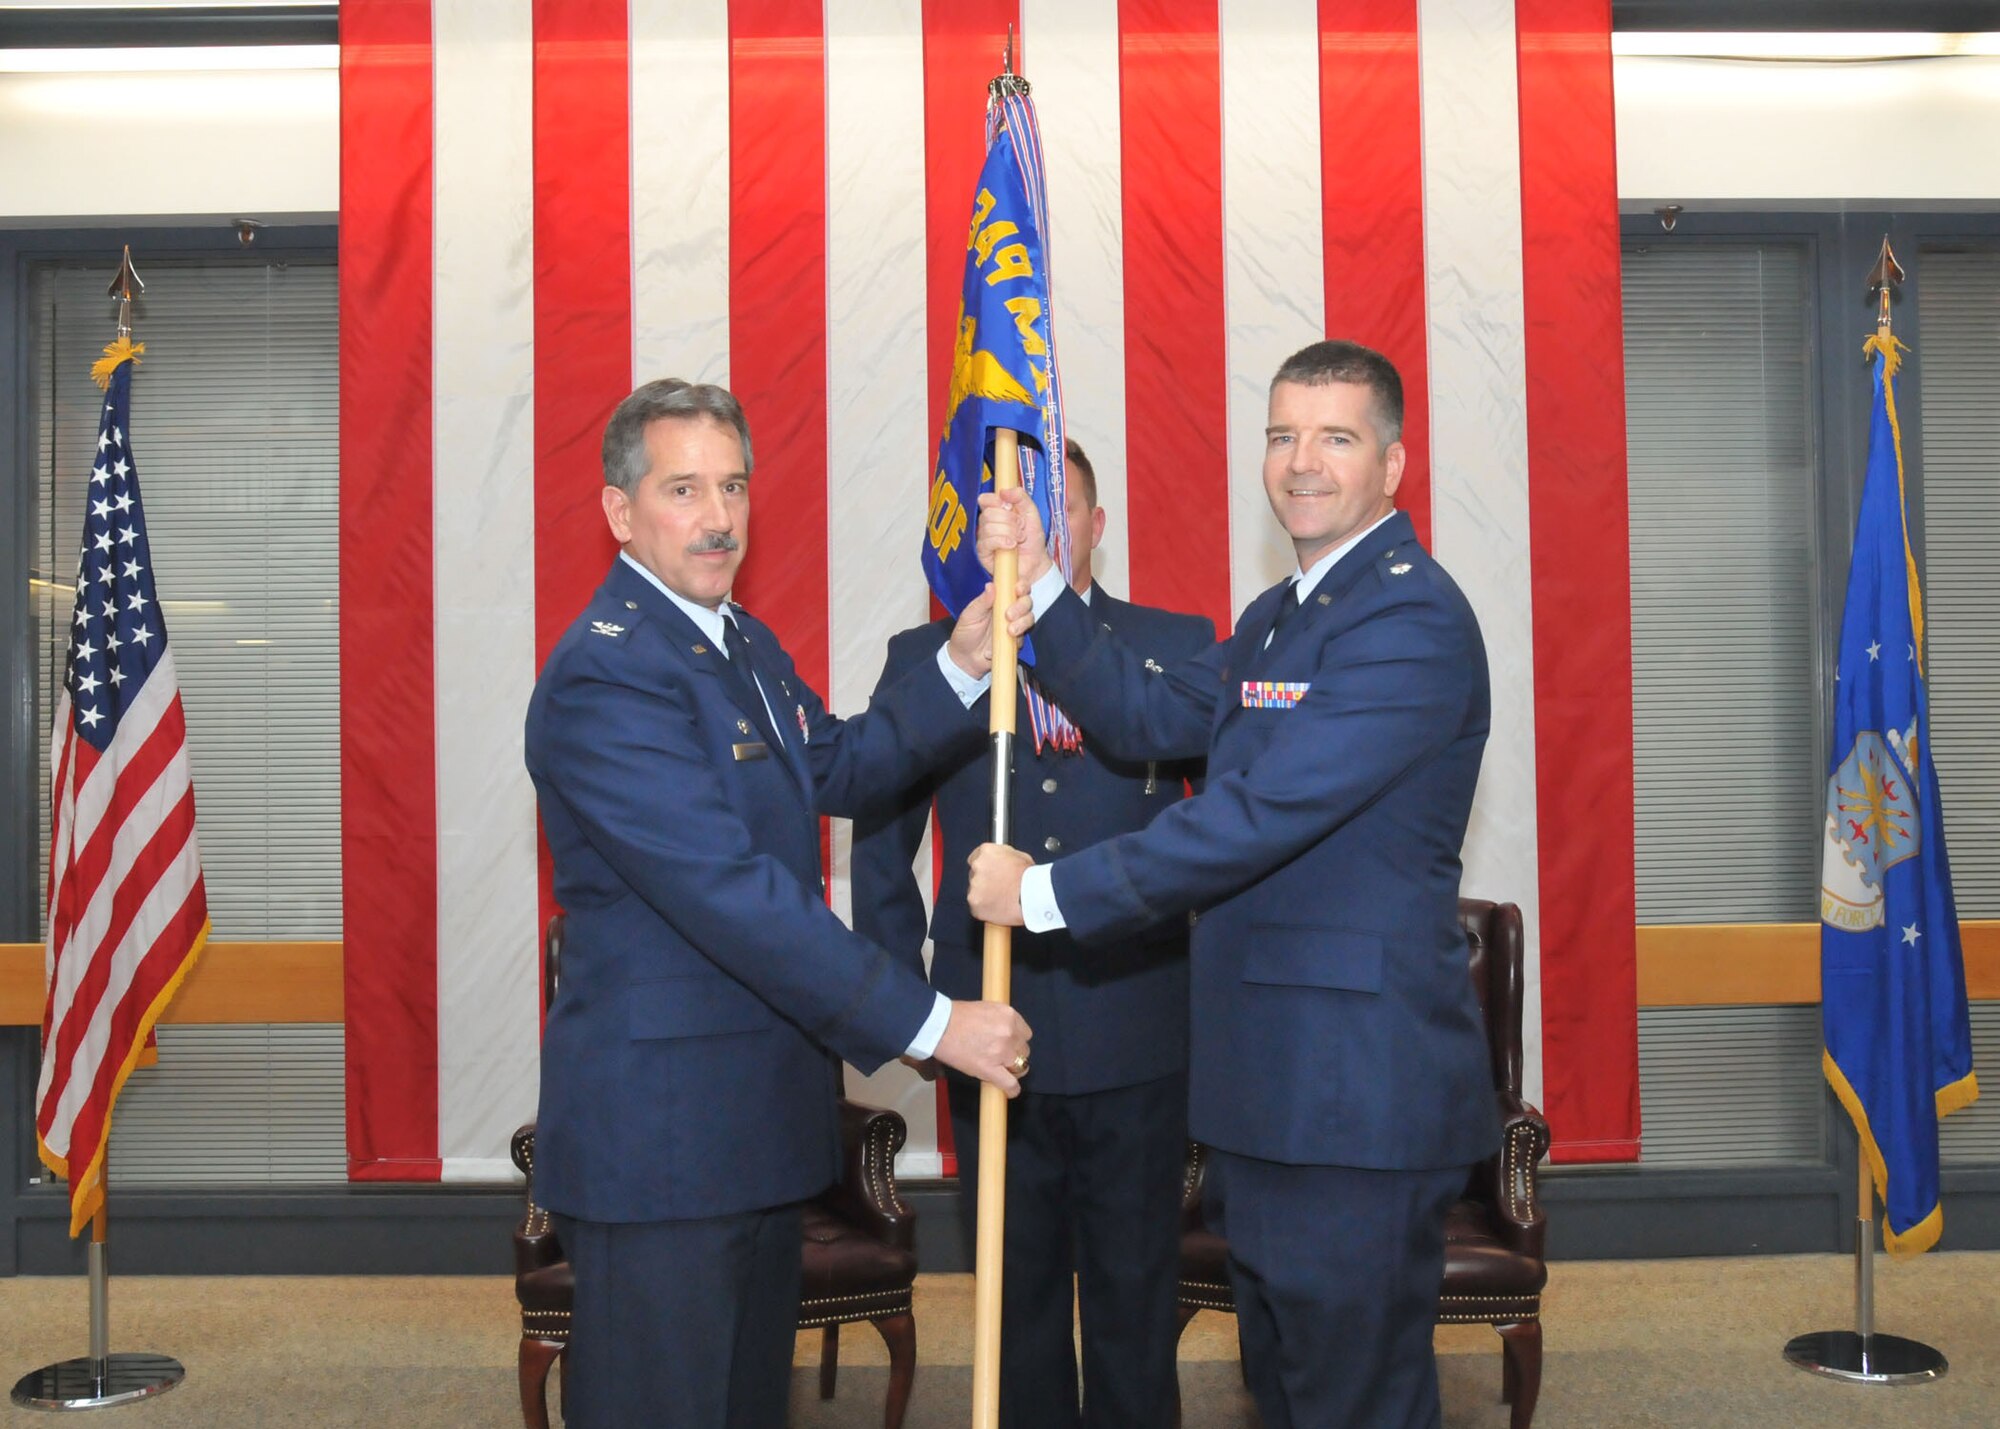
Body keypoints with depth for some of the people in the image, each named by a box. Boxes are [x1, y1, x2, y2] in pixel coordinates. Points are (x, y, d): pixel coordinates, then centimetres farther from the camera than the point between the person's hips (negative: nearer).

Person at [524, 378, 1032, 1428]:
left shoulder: (740, 642, 11)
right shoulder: (604, 673, -22)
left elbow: (838, 767, 14)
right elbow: (733, 895, -27)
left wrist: (960, 668, -2)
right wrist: (929, 1024, -25)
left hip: (758, 1109, 10)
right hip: (656, 1129, -10)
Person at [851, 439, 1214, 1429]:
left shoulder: (1176, 645, 1)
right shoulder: (923, 659, 3)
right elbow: (878, 843, 8)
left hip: (1137, 1031, -1)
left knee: (1134, 1292, 14)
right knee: (1017, 1300, 16)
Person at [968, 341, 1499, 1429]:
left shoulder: (1412, 617, -18)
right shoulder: (1277, 617, 16)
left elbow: (1260, 815, -24)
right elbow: (1147, 719, 10)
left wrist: (1047, 892, -18)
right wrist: (1037, 590, -2)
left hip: (1358, 1090, -10)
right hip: (1265, 1082, 10)